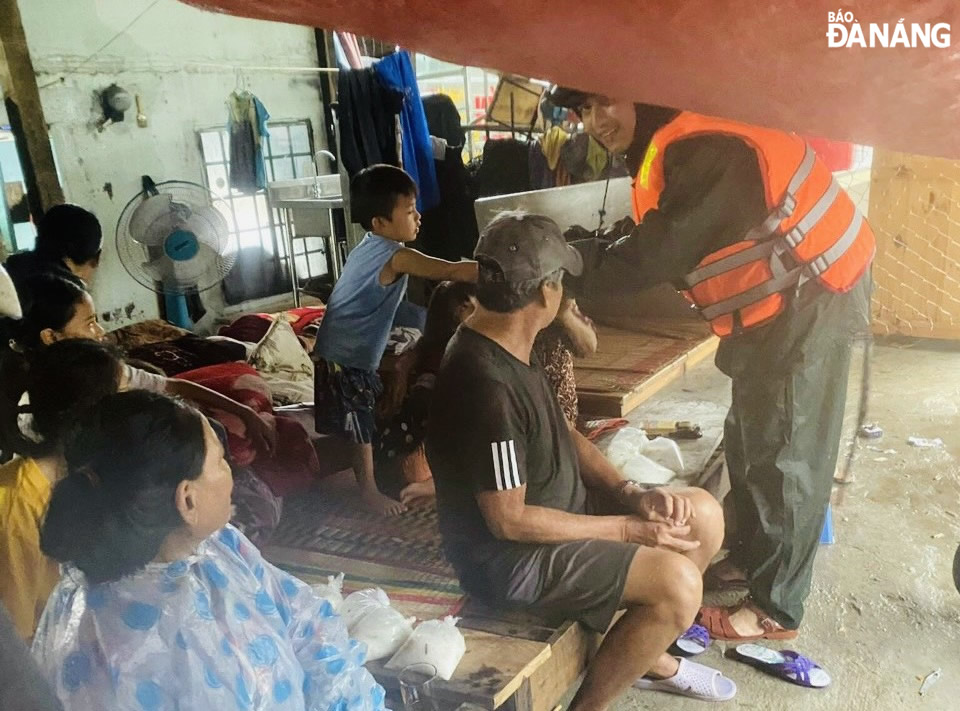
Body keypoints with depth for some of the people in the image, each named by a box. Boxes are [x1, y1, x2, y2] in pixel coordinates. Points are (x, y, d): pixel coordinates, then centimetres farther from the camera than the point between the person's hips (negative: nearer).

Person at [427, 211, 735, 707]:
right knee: (678, 583, -23)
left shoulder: (510, 346, 1)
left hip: (557, 505, 10)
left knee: (703, 514, 7)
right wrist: (628, 529, -18)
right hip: (509, 554, -9)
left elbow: (561, 435, 10)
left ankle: (648, 653, 26)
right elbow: (509, 520, -26)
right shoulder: (486, 386, -30)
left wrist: (630, 494, -4)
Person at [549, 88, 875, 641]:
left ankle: (777, 609, 12)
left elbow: (653, 258, -26)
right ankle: (754, 557, 36)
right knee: (751, 441, 18)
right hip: (774, 302, 10)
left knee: (784, 452, -2)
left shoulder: (700, 150, -26)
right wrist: (582, 252, -4)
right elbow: (657, 246, 8)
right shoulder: (665, 146, 6)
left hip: (809, 295, -10)